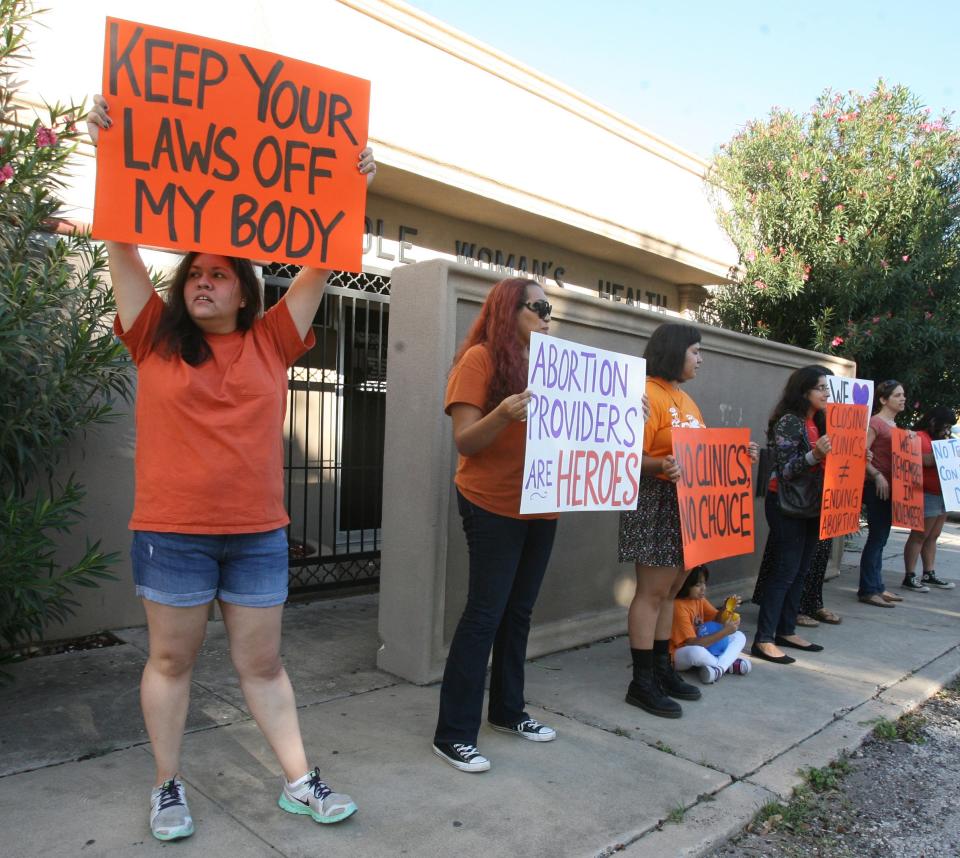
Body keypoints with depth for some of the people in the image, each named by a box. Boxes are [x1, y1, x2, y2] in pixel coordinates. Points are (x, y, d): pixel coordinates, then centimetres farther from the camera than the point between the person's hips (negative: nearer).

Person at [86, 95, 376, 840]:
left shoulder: (272, 341, 5)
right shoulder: (156, 337, 3)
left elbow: (322, 264, 3)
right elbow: (123, 244, -2)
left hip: (259, 533, 1)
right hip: (171, 532, -1)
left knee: (263, 663, 12)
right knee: (171, 659, 13)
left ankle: (300, 781, 23)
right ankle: (169, 786, 31)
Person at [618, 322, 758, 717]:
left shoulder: (685, 399, 17)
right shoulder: (647, 393, -14)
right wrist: (661, 466, -38)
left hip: (687, 504, 9)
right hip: (656, 503, -9)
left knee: (670, 591, 14)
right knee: (652, 592, -4)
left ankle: (661, 668, 26)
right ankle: (642, 682, 6)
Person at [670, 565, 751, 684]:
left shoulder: (699, 599, 2)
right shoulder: (679, 606, -24)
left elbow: (717, 620, 3)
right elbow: (693, 643, -29)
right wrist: (725, 631, -31)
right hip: (678, 656, -9)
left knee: (739, 636, 2)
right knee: (696, 652, -42)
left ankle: (719, 667, -24)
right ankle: (729, 664, -12)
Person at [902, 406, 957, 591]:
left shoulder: (938, 438, 20)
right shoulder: (920, 437, -11)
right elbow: (927, 460, -27)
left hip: (941, 495, 10)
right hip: (927, 495, -10)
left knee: (933, 536, 12)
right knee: (919, 536, -7)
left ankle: (929, 574, 18)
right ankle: (909, 577, -3)